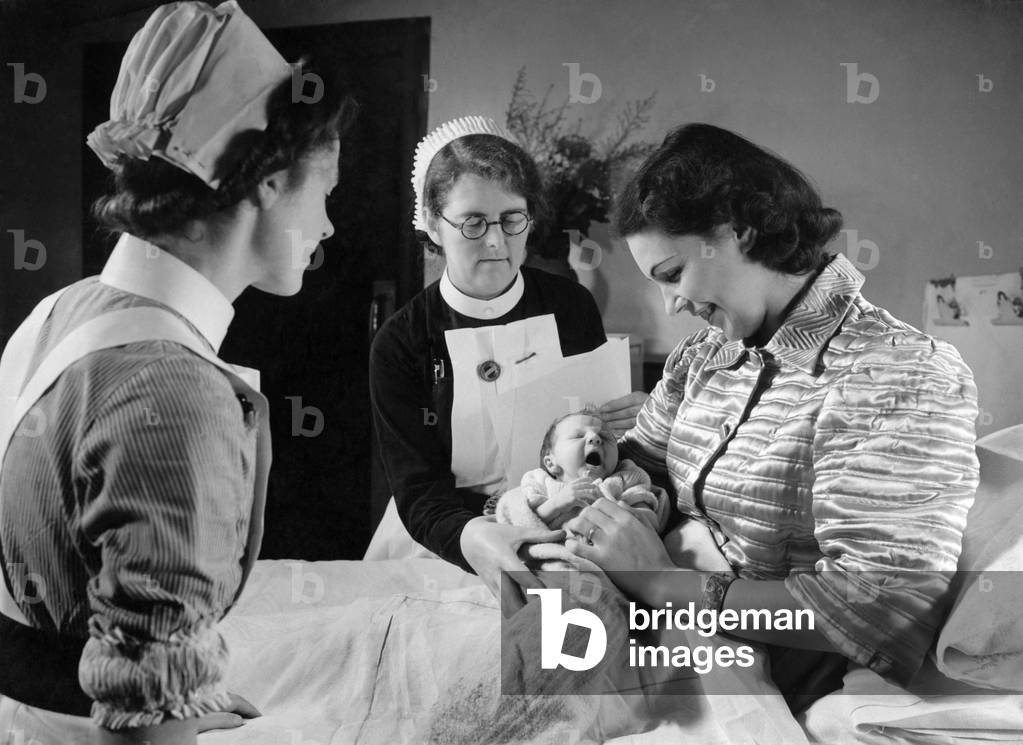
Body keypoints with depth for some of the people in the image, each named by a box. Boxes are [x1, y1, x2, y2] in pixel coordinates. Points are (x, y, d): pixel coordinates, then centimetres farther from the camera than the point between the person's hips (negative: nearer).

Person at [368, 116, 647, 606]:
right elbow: (417, 490, -11)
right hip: (444, 542, 1)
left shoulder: (571, 307, 4)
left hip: (562, 530, -1)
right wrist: (472, 537, -33)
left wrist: (633, 417, -8)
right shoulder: (400, 344, -3)